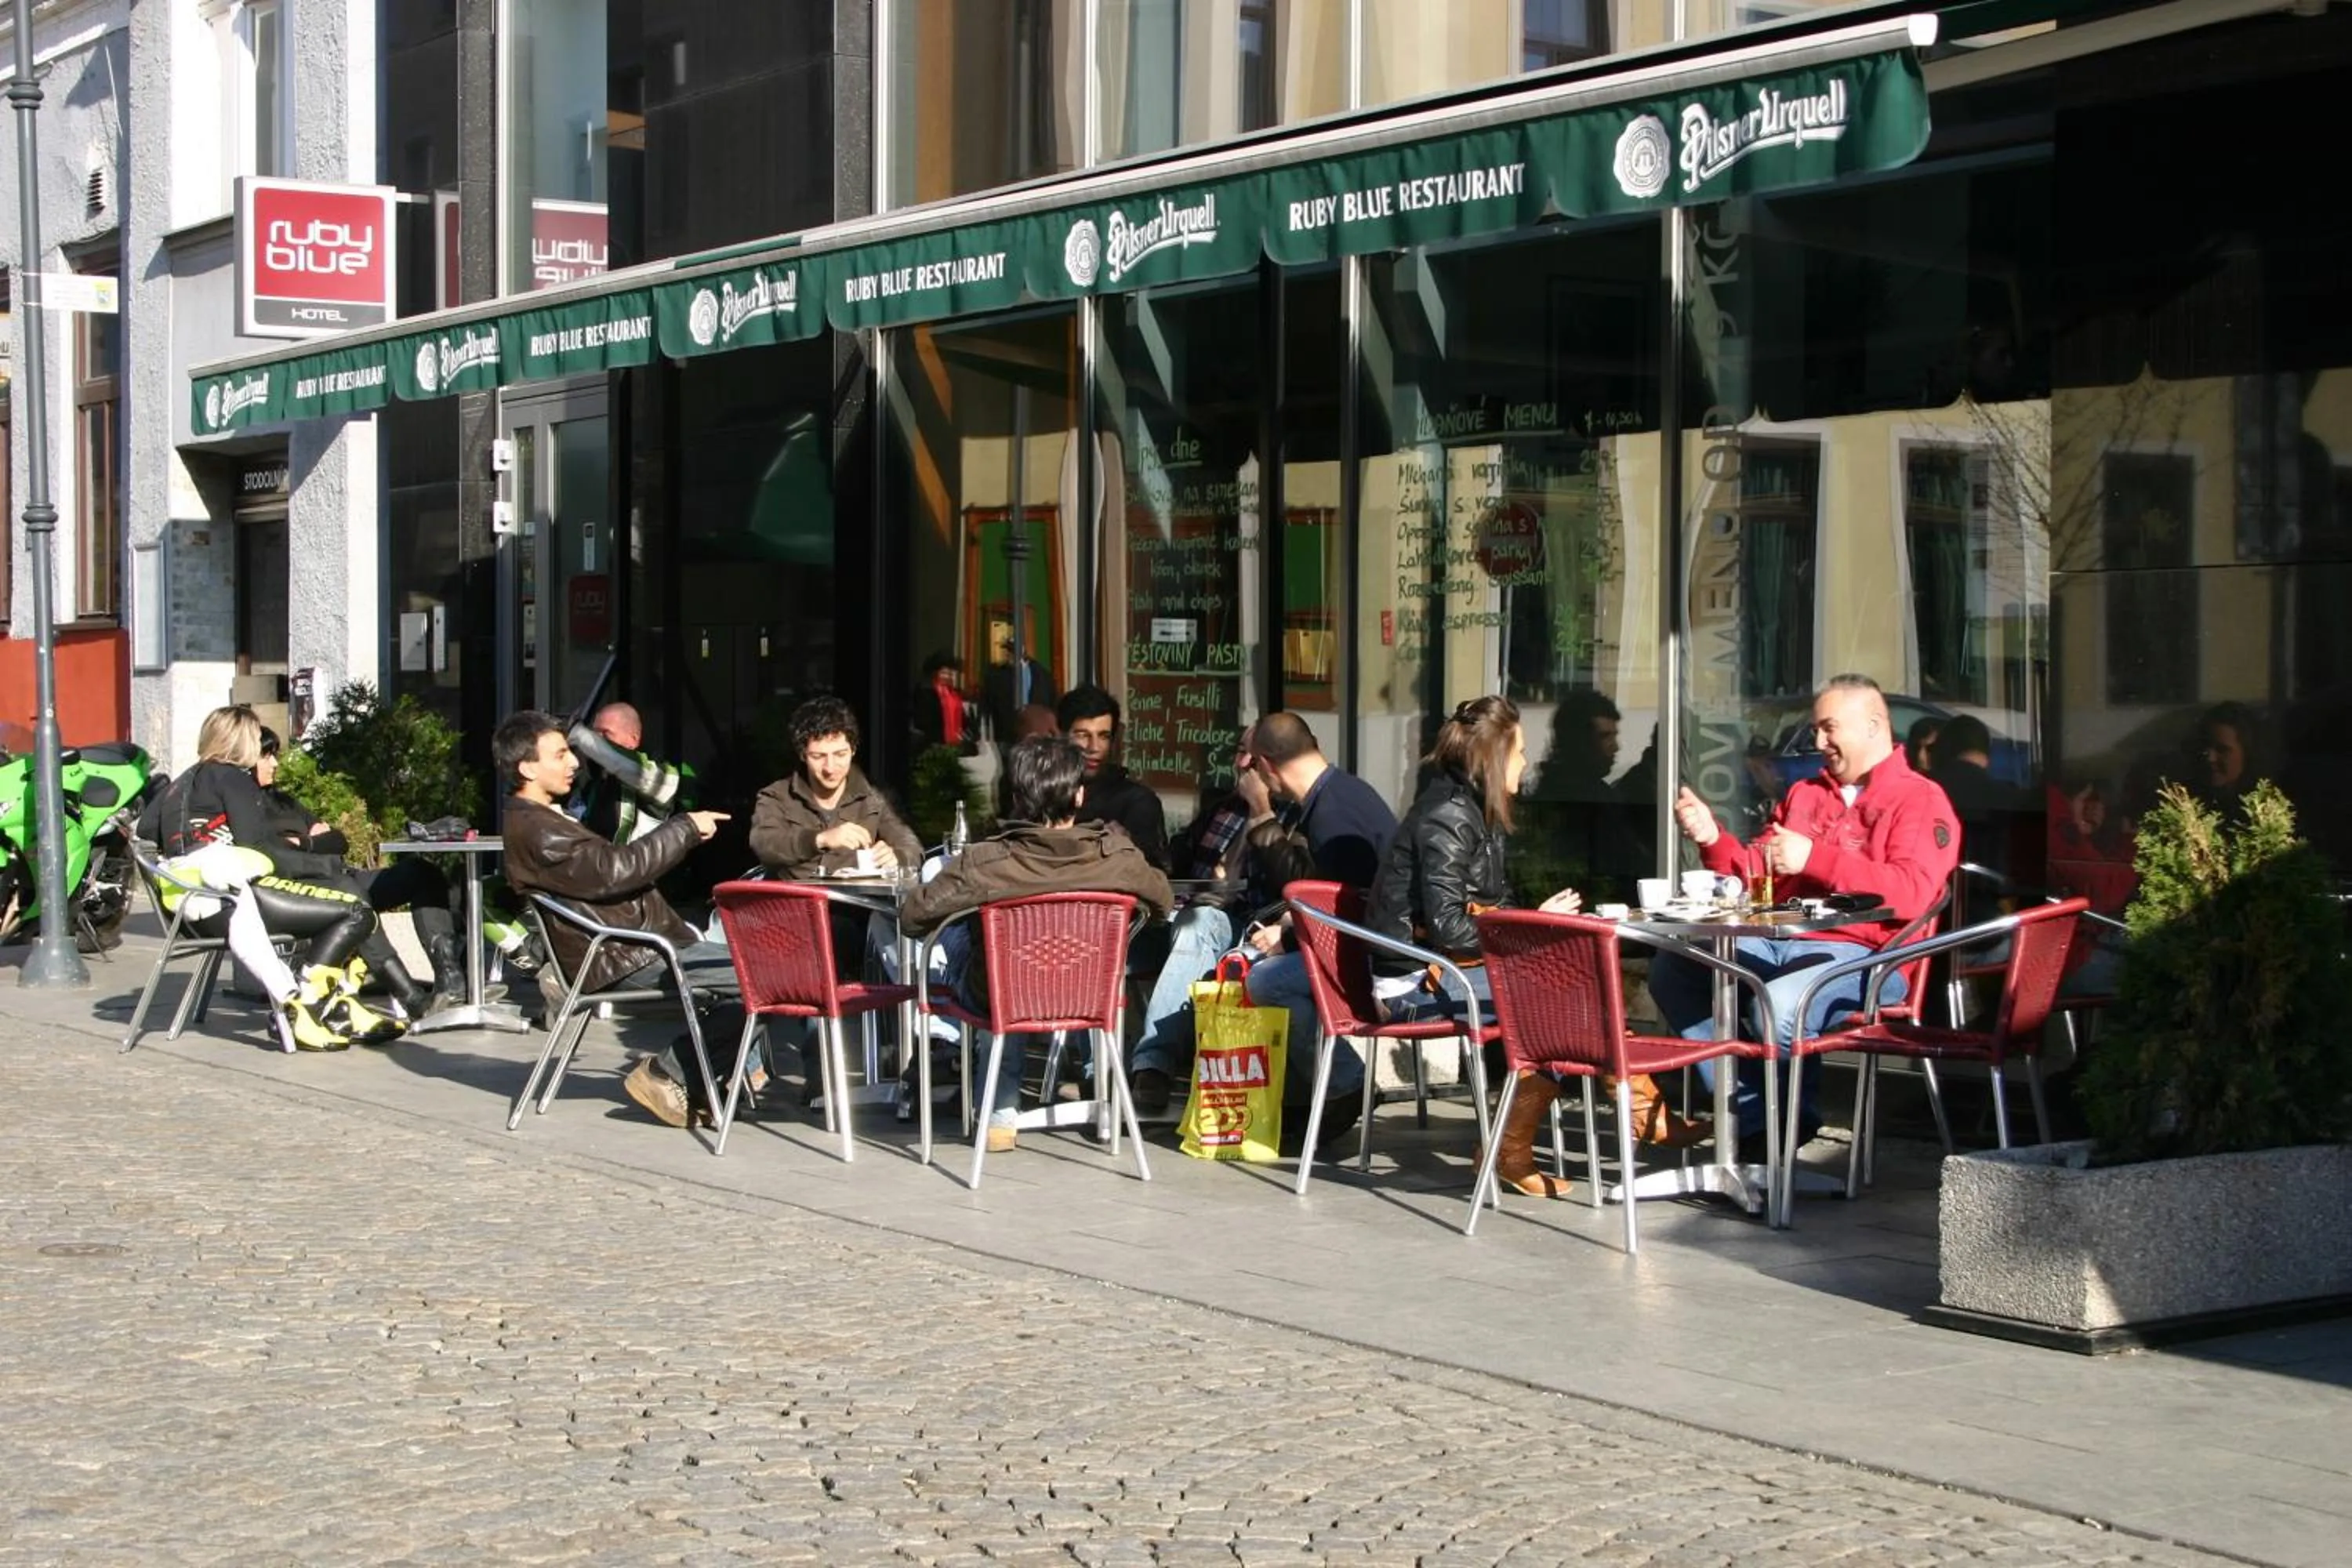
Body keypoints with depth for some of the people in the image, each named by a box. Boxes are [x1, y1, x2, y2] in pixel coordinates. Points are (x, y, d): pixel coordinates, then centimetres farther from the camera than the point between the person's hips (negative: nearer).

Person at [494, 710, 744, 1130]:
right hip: (623, 959, -11)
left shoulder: (538, 819, 19)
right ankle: (668, 1074, -6)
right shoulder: (536, 832, -16)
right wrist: (685, 828, -15)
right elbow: (614, 870, -24)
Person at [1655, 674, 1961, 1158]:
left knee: (1782, 1005, -37)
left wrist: (1814, 859, -17)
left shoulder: (1920, 801, 2)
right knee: (1671, 969, -10)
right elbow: (1755, 875, 25)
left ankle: (1791, 1115, -5)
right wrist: (1713, 839, 5)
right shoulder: (1804, 795, 24)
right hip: (1775, 942, 8)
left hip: (1860, 953, -8)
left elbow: (1912, 893, -15)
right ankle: (1758, 1119, -12)